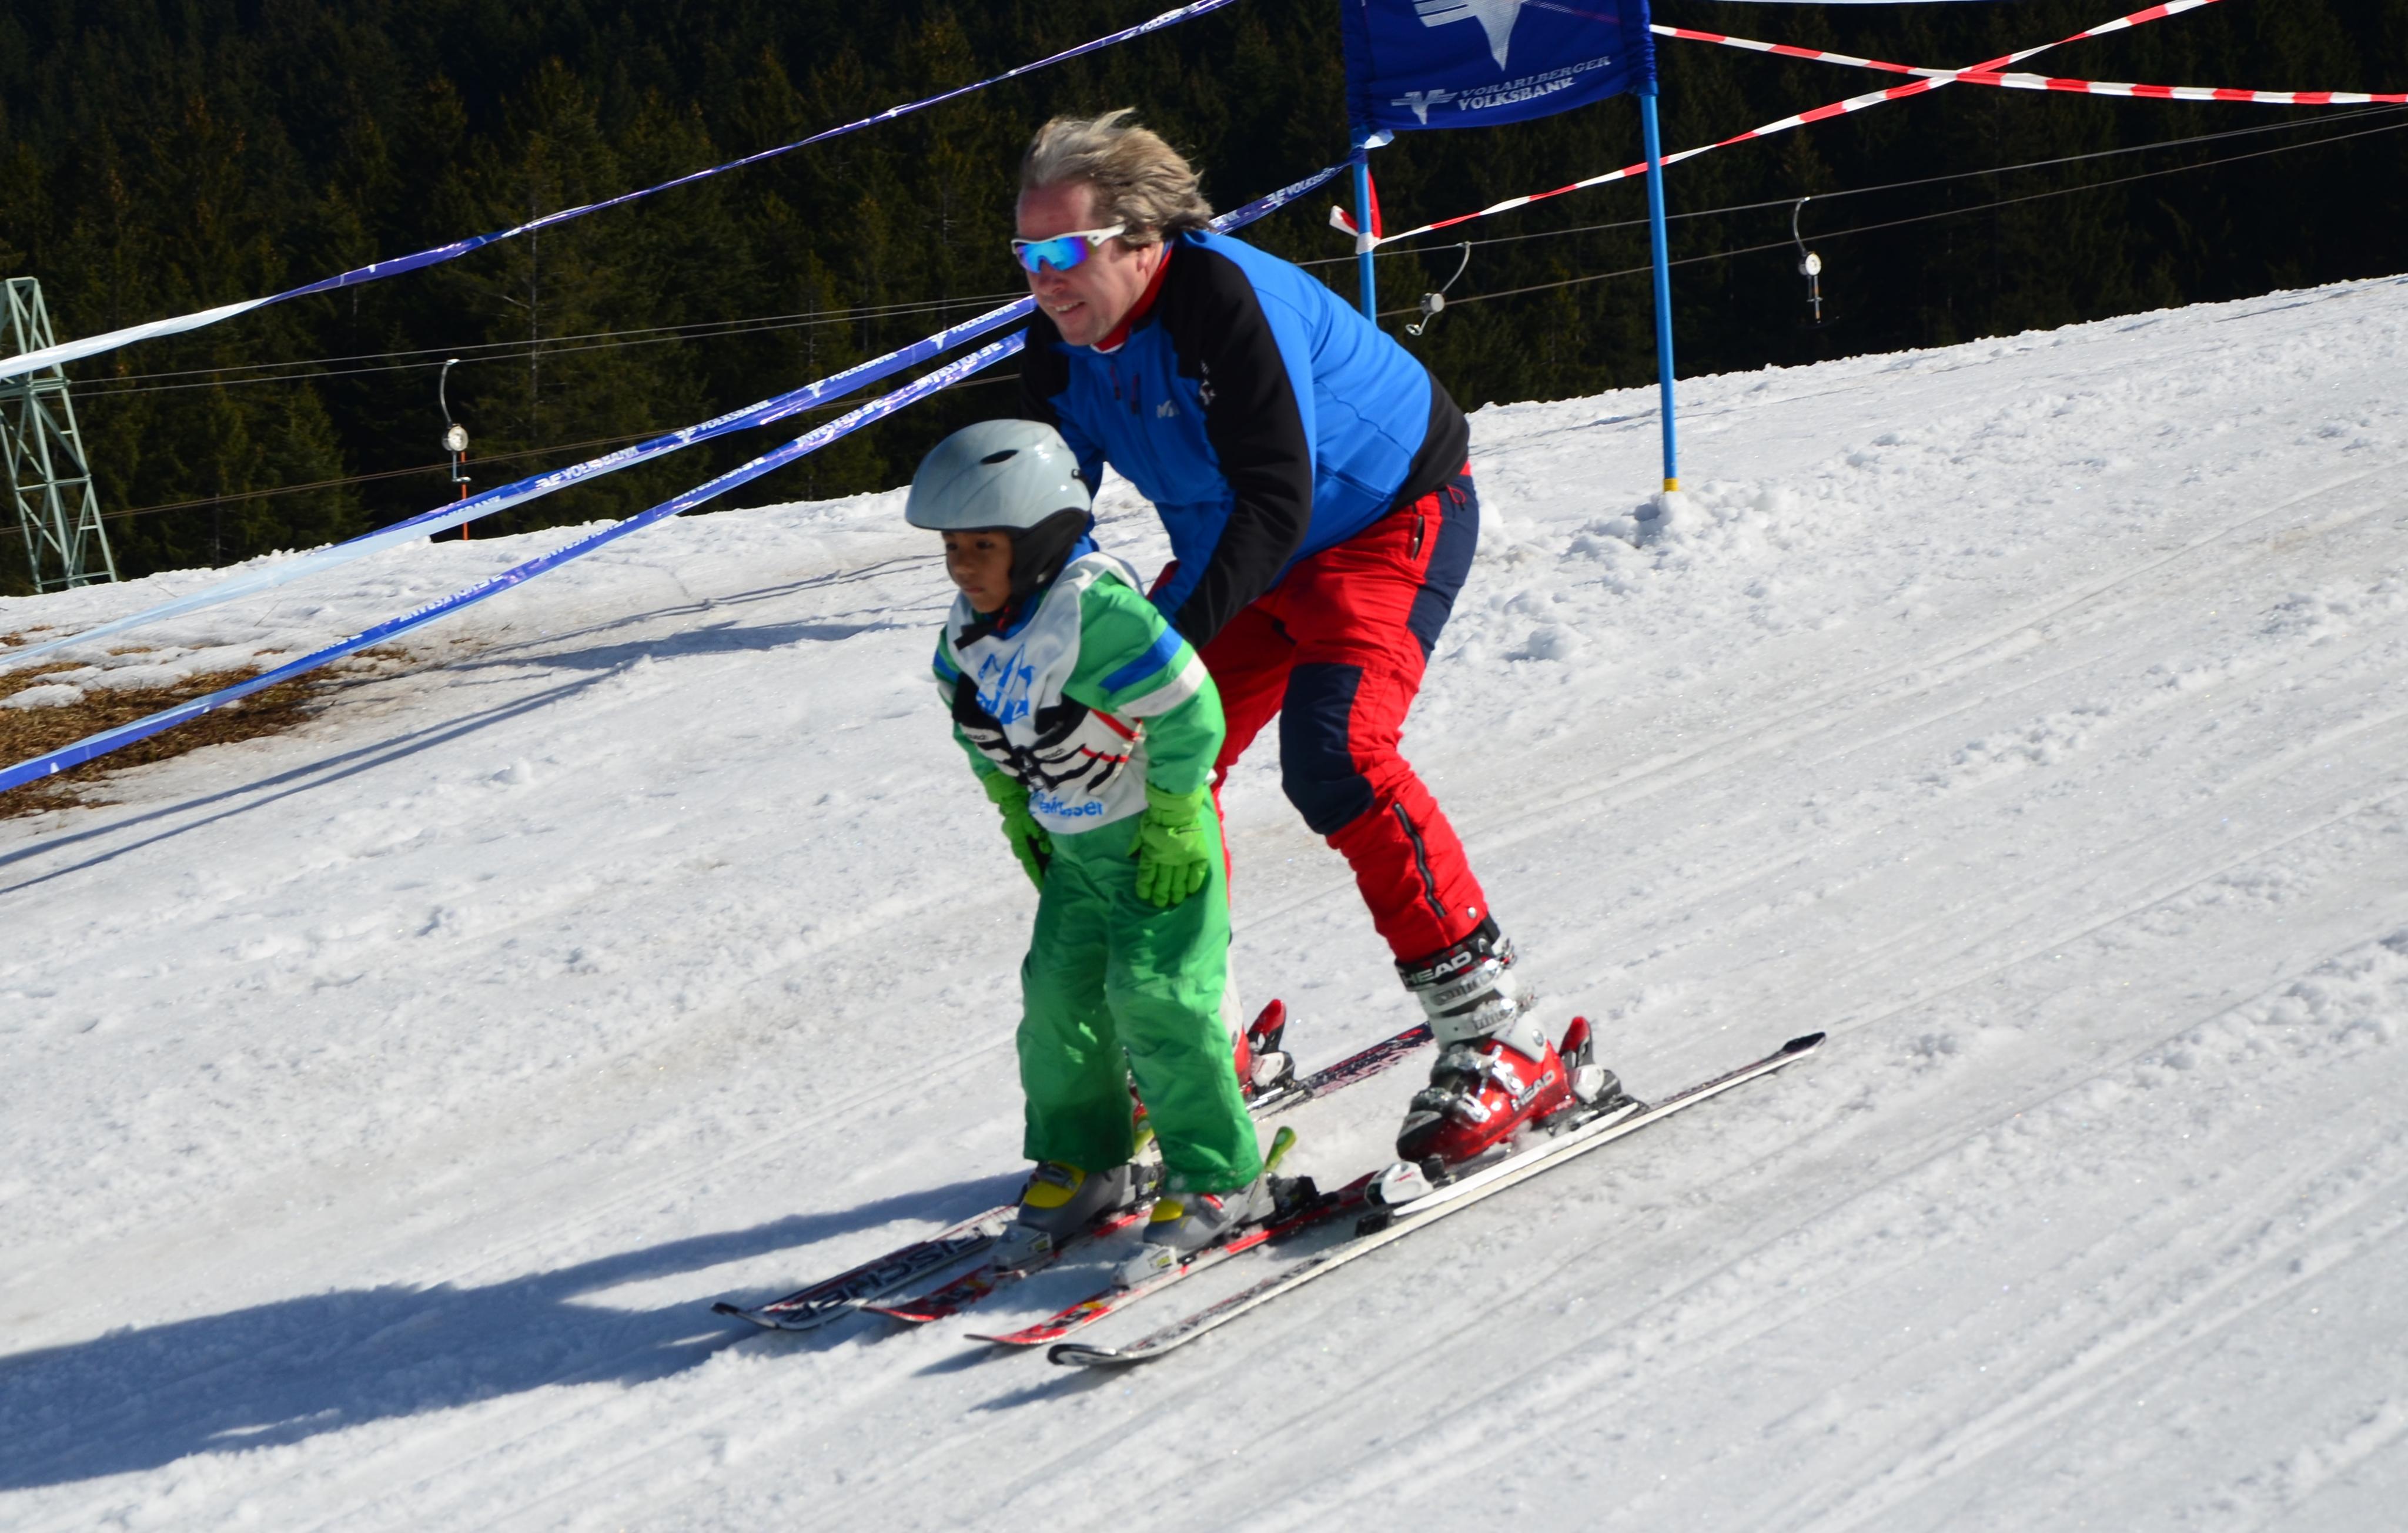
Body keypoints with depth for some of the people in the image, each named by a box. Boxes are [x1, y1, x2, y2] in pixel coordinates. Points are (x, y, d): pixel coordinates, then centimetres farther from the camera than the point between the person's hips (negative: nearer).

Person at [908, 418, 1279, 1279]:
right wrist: (1013, 805, 17)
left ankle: (1218, 1179, -2)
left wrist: (1172, 824, -20)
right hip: (1072, 845, 8)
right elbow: (975, 715, 19)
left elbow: (1190, 712, -27)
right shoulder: (972, 627, -1)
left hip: (1156, 841, -8)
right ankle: (1081, 1165, 22)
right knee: (1058, 992, 6)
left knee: (1154, 997, -12)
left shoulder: (1097, 615, -28)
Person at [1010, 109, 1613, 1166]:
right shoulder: (1065, 340, -7)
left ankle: (1498, 1041, -22)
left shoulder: (1224, 301, -31)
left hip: (1392, 516, -8)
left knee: (1333, 753, -27)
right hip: (1238, 558, 8)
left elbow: (1276, 504, -34)